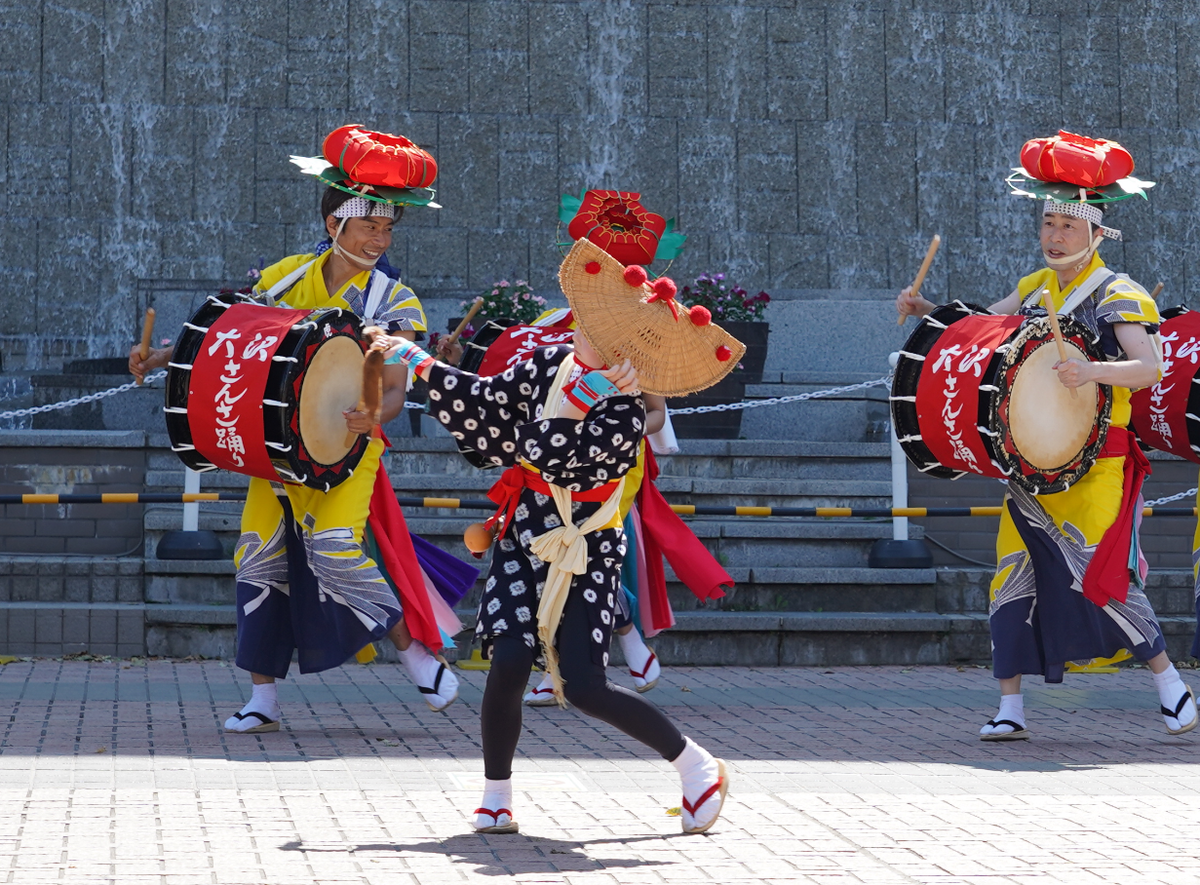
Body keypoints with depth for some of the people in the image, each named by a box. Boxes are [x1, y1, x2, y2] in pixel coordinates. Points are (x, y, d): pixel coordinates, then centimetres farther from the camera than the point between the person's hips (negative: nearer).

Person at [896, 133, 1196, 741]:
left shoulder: (1117, 296, -7)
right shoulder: (1034, 290, 12)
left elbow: (1148, 369, -20)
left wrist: (1092, 370, -38)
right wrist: (927, 312, 1)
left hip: (1098, 461, -6)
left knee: (1102, 575, -12)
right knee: (1015, 574, 0)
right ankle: (1010, 708, 4)